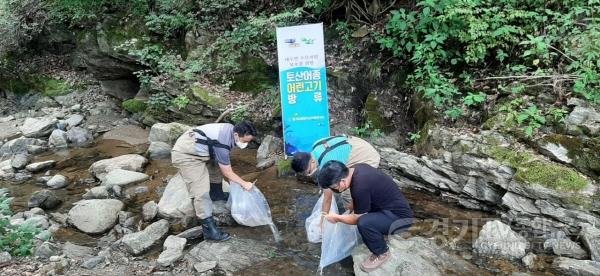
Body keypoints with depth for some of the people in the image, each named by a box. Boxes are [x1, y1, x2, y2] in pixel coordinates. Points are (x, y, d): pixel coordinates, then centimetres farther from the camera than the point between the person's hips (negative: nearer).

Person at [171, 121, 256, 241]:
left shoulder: (231, 129, -1)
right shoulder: (222, 144, -27)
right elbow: (227, 173, -14)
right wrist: (244, 184, -3)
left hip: (193, 147, 10)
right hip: (185, 155, -10)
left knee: (216, 165, 25)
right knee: (201, 191, -14)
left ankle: (216, 194, 45)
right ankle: (209, 229, -13)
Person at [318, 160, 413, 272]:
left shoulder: (360, 187, -29)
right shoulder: (357, 169, -2)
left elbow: (358, 219, -15)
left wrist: (336, 218, -2)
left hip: (400, 216, -10)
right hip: (392, 206, 10)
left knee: (363, 223, -30)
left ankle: (382, 253, -4)